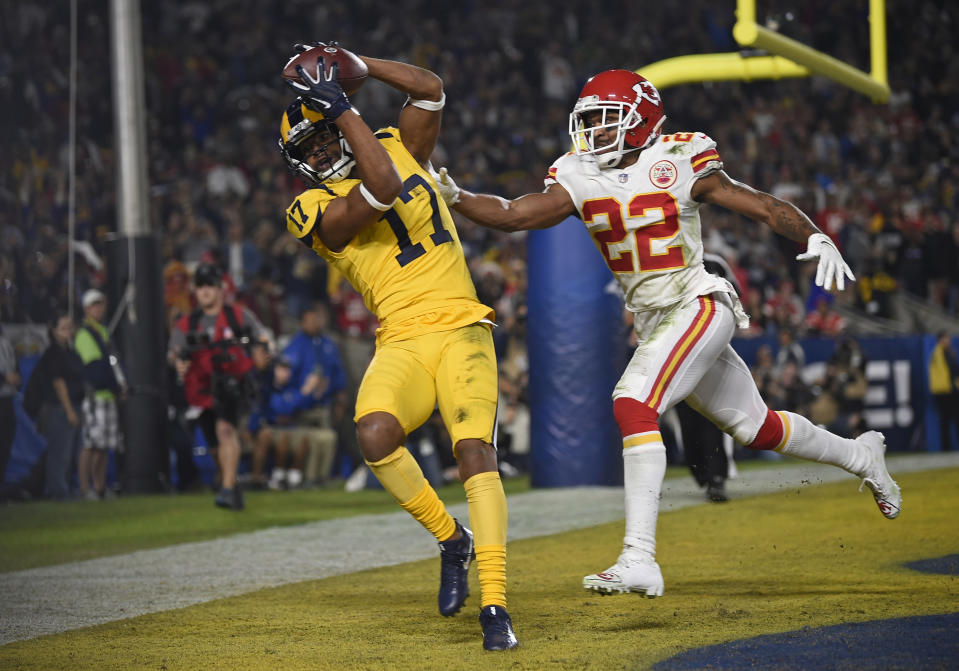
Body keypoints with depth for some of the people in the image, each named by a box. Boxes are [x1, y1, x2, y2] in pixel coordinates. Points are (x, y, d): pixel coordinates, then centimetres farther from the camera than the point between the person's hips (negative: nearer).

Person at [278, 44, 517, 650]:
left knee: (475, 451, -19)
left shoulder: (400, 149, 15)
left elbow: (430, 90, 6)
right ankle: (452, 540, -4)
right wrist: (344, 108, -12)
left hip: (461, 331, 1)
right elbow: (381, 189, -15)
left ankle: (495, 606, -22)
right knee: (375, 433, -29)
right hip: (402, 343, -1)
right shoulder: (317, 210, 1)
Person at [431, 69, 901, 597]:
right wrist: (453, 197, -20)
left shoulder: (678, 165, -11)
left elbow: (765, 207, -9)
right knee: (755, 427, 18)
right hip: (653, 325, 7)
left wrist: (817, 239, -23)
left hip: (699, 307, -7)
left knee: (633, 402, -26)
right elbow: (511, 215, -5)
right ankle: (858, 454, 45)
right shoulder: (581, 179, 4)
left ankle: (640, 558, -29)